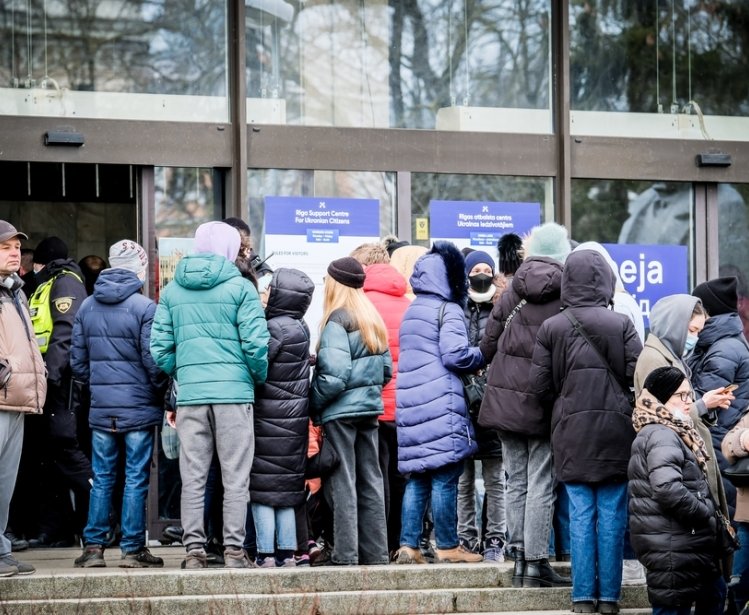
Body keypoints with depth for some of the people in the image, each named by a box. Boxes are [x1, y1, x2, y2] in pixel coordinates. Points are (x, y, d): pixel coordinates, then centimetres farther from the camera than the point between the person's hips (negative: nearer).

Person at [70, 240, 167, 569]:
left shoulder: (87, 307, 6)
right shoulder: (144, 308, -10)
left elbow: (77, 360, 10)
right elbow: (153, 360, -11)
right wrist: (161, 392, 5)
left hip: (101, 409, 4)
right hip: (139, 407, -4)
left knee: (102, 479, 10)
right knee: (136, 479, 1)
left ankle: (93, 547, 9)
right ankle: (132, 549, 4)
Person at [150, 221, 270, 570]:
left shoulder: (172, 291, 10)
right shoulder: (240, 288, -2)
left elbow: (160, 348, 7)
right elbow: (255, 344, -7)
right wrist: (260, 377, 9)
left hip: (189, 395, 3)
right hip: (234, 392, -3)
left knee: (192, 478, 6)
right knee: (235, 478, 2)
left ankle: (194, 550, 6)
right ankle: (234, 550, 0)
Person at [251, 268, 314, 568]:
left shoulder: (275, 328, -16)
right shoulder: (300, 328, 9)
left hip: (269, 418, -8)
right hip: (294, 419, 8)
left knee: (263, 489, -3)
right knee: (286, 490, 12)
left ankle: (266, 554, -4)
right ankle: (287, 552, 13)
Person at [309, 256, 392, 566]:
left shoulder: (337, 320, -12)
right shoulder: (373, 320, 12)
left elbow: (335, 374, -19)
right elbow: (386, 368, 14)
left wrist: (314, 403, -8)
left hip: (341, 412, -8)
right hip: (369, 408, 8)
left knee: (342, 483, -3)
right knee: (370, 482, 11)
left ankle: (346, 554, -3)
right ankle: (375, 552, 13)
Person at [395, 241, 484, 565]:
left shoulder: (411, 312, 19)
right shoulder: (448, 310, -6)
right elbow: (455, 355, -15)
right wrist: (481, 357, 3)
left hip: (410, 403, 8)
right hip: (441, 403, -8)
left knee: (417, 477, 8)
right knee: (445, 477, -3)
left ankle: (408, 545, 3)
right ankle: (447, 545, 1)